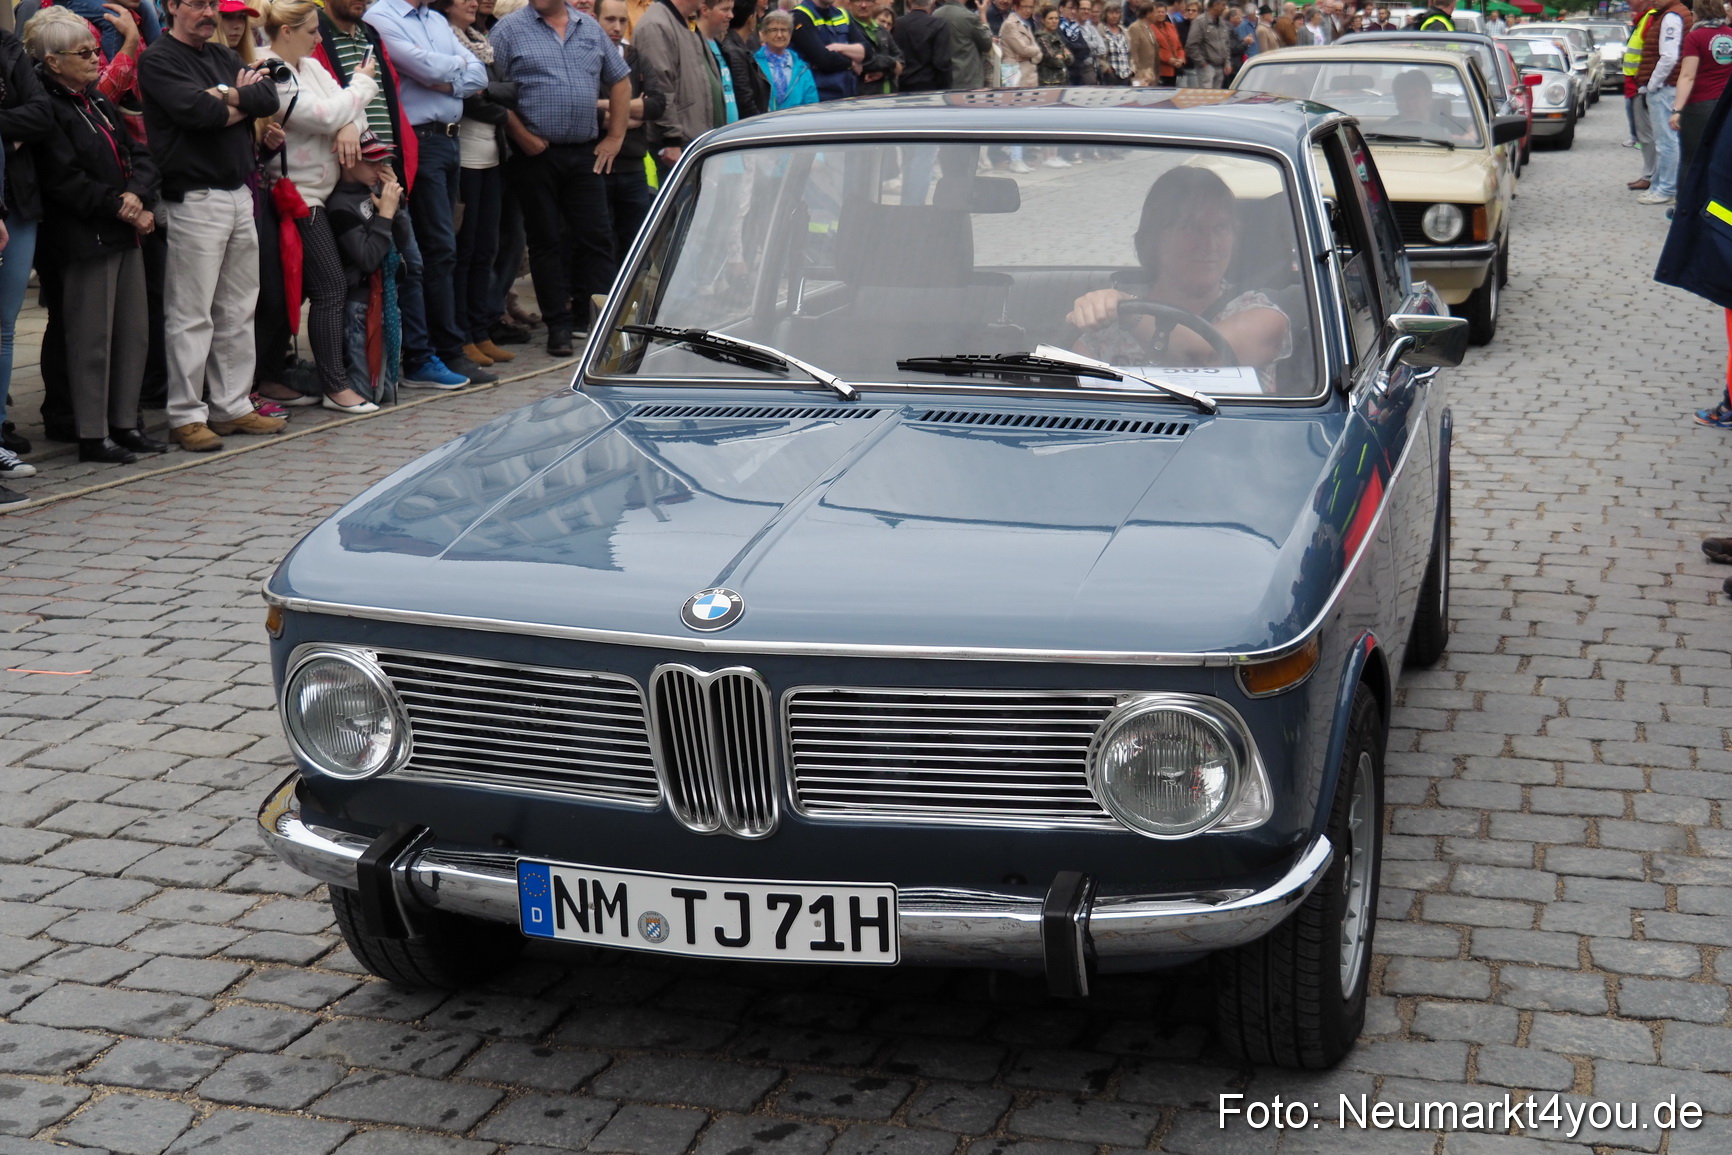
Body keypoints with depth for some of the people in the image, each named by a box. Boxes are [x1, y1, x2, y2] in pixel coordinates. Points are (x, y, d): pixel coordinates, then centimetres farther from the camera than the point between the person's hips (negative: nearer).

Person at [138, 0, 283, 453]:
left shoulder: (223, 57, 18)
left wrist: (228, 96, -11)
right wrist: (240, 104, -3)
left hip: (239, 195, 8)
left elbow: (269, 96, 4)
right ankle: (186, 416, 0)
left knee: (238, 310, 11)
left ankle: (233, 406, 19)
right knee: (191, 314, -5)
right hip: (194, 200, -7)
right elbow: (197, 110, -19)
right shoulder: (158, 60, -5)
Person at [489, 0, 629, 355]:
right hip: (536, 154, -3)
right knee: (547, 241, 3)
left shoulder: (590, 29, 11)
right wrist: (522, 136, -10)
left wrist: (615, 136, 10)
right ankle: (559, 326, 9)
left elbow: (620, 80, 17)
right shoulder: (509, 30, -1)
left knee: (597, 236, 1)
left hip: (586, 153, 3)